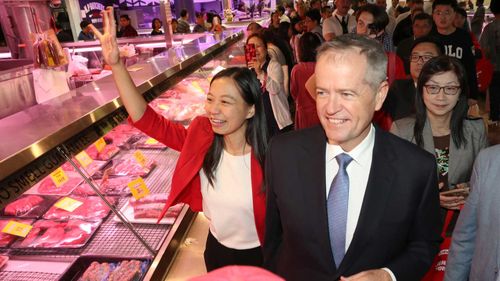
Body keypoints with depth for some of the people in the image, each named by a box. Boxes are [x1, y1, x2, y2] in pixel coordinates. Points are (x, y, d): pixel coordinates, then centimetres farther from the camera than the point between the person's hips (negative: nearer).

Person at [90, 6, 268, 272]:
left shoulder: (267, 157, -26)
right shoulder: (201, 140, -16)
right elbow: (147, 120, -19)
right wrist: (116, 64, -27)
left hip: (257, 256, -4)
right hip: (217, 247, 4)